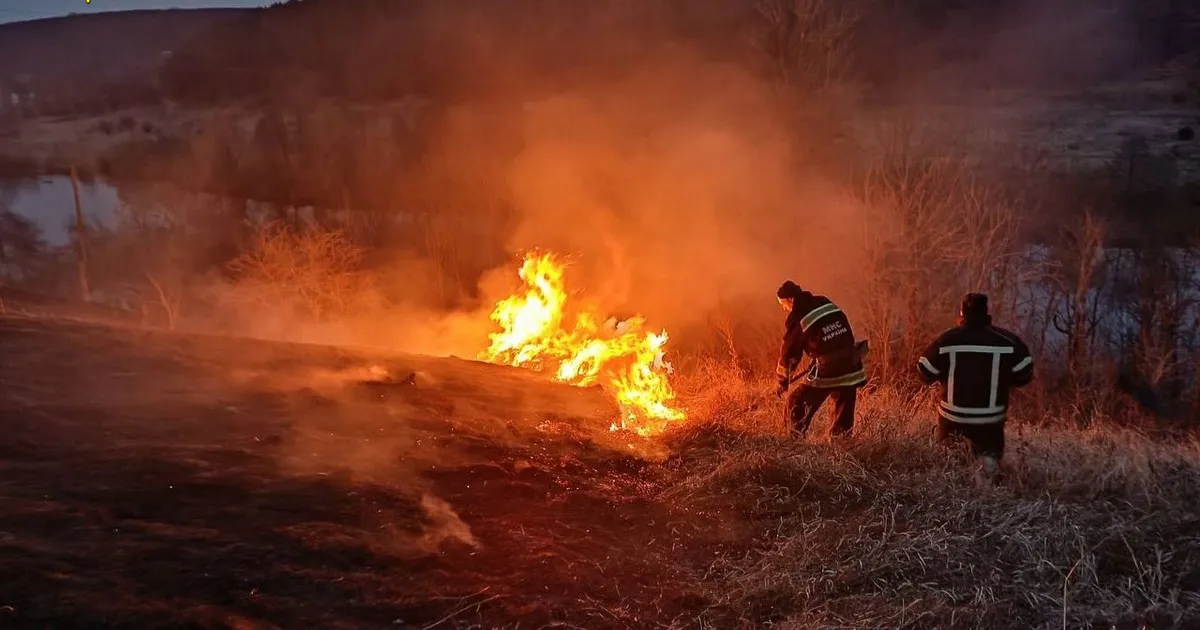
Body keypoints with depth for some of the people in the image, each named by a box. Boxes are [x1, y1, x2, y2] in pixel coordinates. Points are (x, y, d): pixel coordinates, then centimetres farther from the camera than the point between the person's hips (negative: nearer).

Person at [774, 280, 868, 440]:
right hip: (851, 369, 6)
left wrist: (783, 380, 15)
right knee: (844, 412, 15)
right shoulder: (826, 303, 10)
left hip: (826, 372, -6)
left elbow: (789, 350, 3)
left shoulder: (797, 318, -7)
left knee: (796, 405, 8)